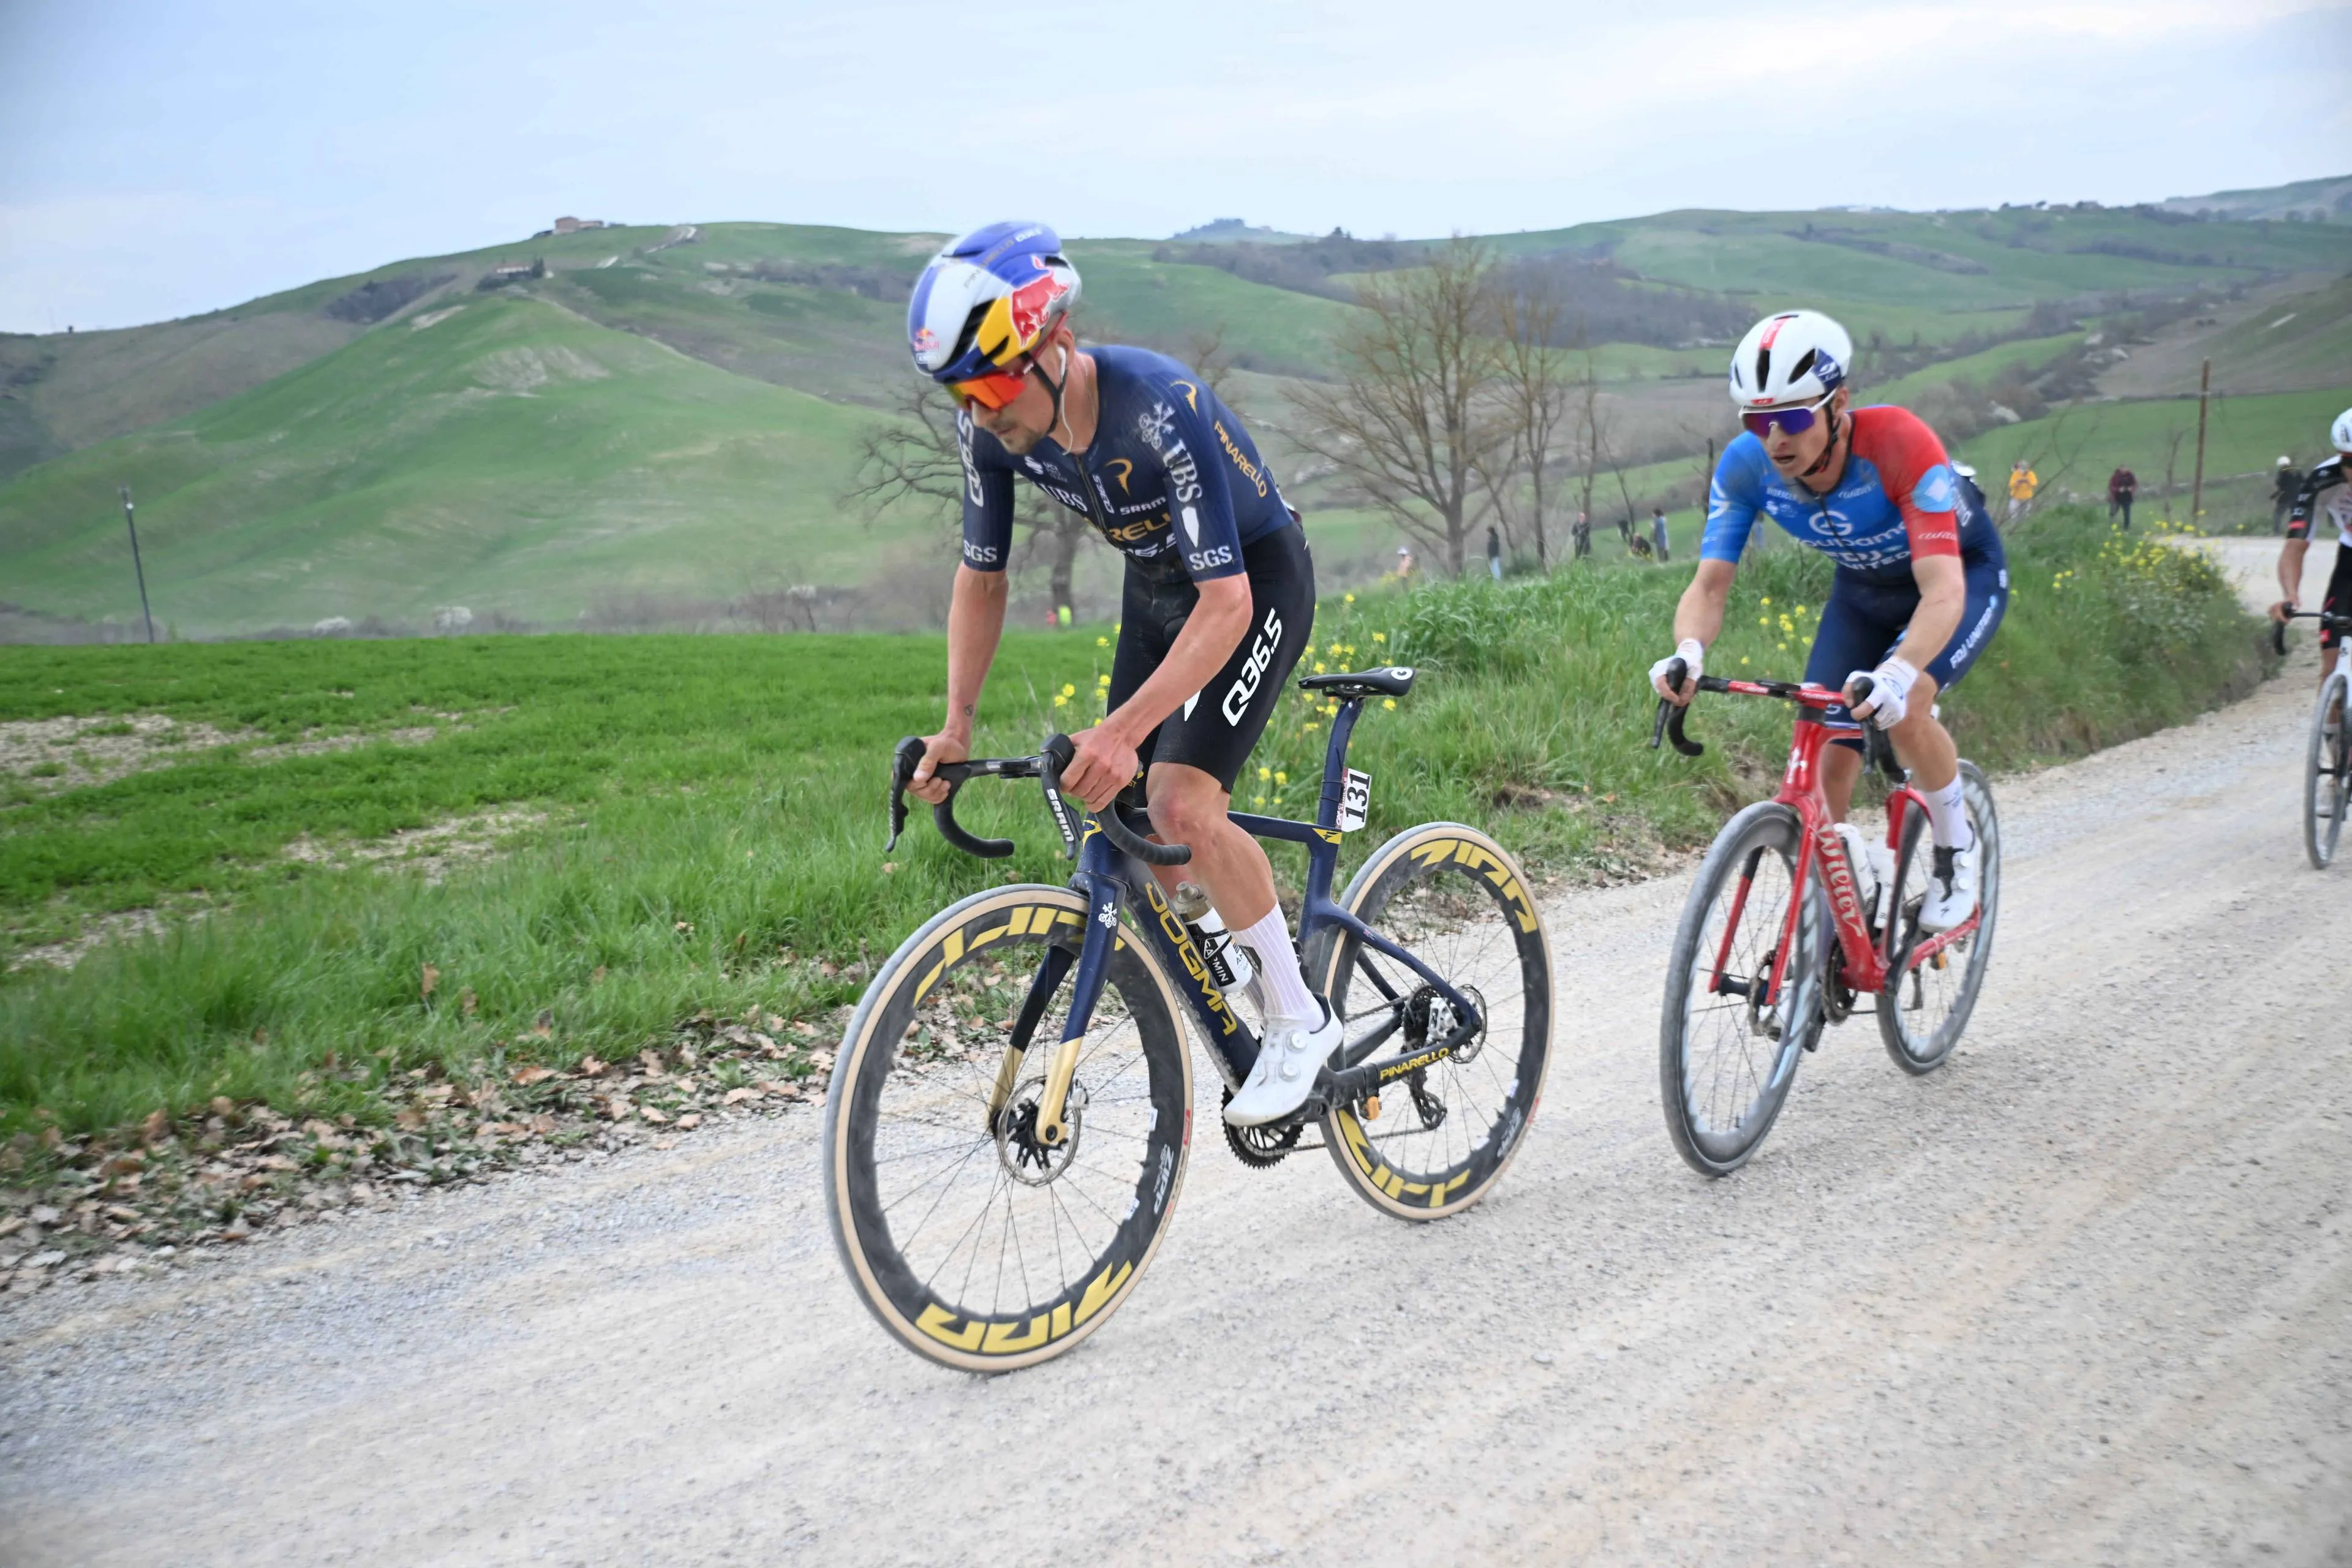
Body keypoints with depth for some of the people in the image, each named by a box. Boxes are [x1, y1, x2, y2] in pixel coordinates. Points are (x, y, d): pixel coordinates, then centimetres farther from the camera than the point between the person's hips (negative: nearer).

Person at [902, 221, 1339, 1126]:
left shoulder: (1159, 408, -36)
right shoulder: (992, 428, -17)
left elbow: (1226, 604, -38)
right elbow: (981, 577, -4)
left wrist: (1125, 728, -48)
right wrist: (956, 726, -13)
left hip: (1255, 584, -7)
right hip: (1155, 588, 7)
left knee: (1181, 804, -23)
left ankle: (1301, 1021, -5)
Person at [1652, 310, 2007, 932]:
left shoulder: (1899, 443, -38)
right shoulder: (1746, 464, -25)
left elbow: (1943, 590, -46)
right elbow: (1710, 584, -25)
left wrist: (1898, 672, -65)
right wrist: (1688, 651, -48)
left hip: (1963, 573, -4)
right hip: (1862, 589, 4)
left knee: (1902, 710, -30)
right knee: (1824, 765, -8)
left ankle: (1956, 847, -1)